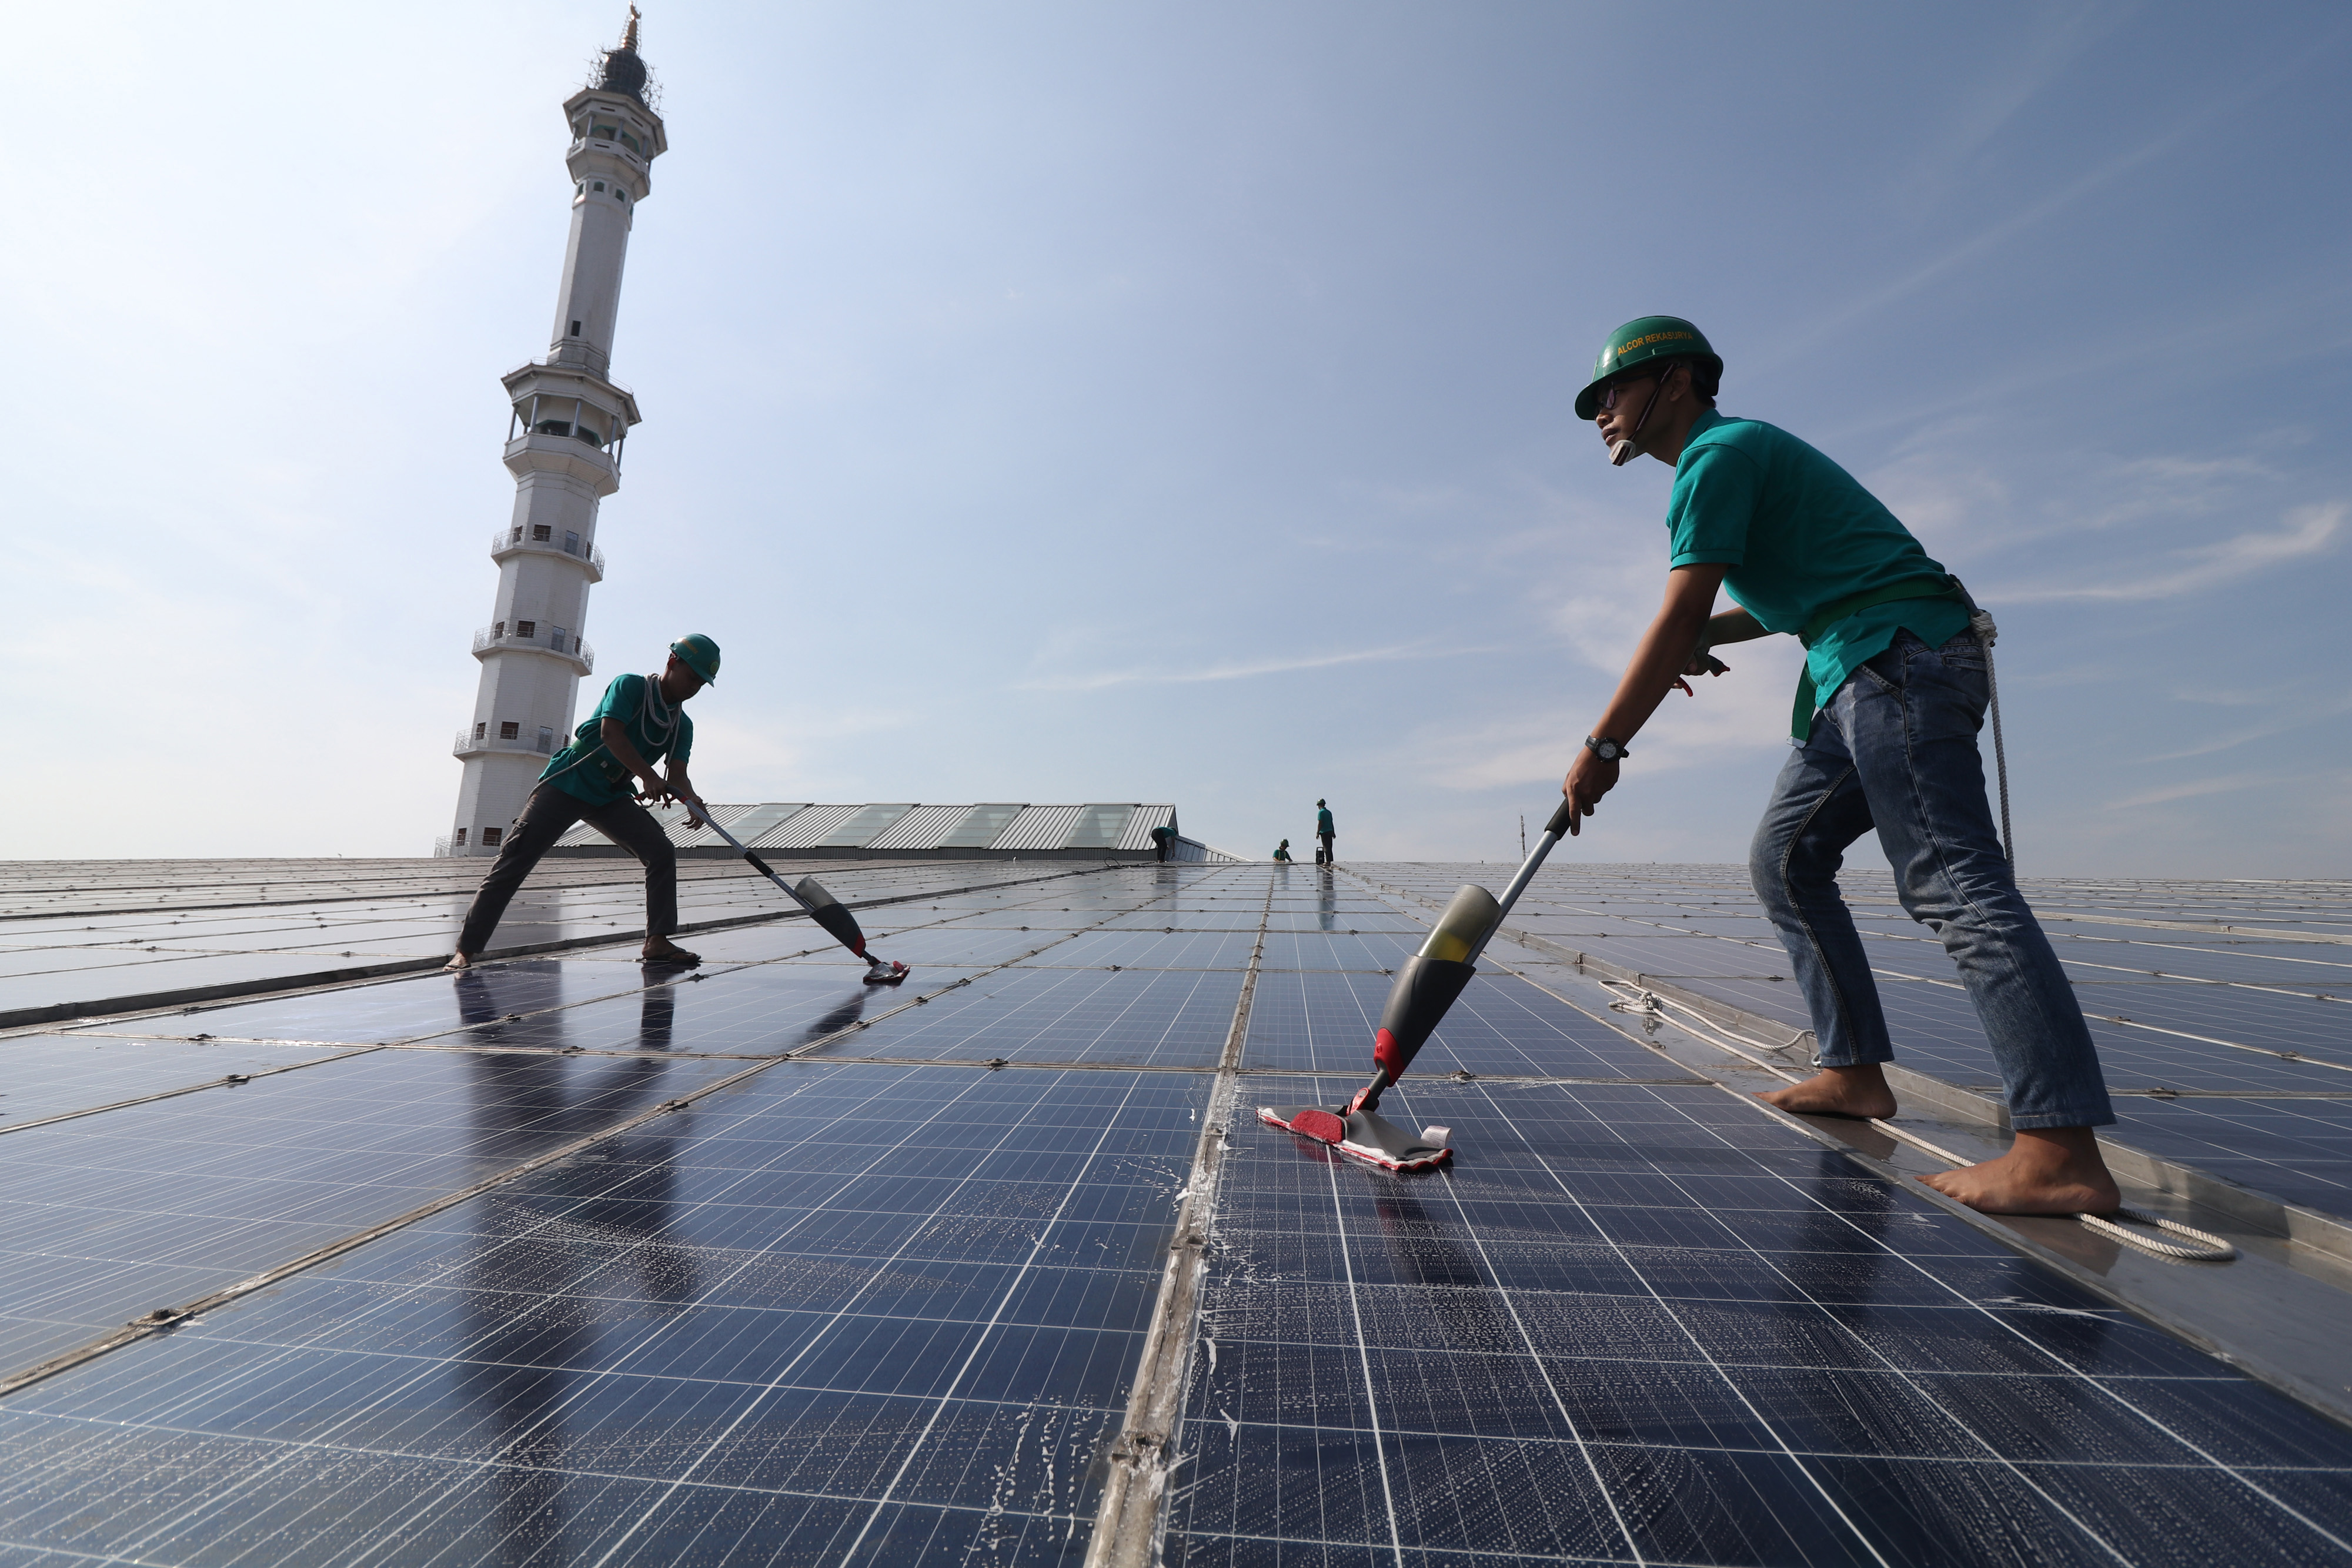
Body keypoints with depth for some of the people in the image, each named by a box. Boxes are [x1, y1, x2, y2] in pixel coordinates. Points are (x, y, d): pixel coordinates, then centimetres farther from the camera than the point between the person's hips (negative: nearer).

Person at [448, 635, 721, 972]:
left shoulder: (683, 726, 3)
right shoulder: (630, 686, -11)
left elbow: (678, 773, -9)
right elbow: (611, 732, -26)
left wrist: (692, 799, -33)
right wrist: (648, 776, -39)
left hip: (611, 798, 5)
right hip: (567, 783, -5)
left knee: (662, 853, -11)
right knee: (514, 860, -7)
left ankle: (657, 942, -12)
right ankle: (465, 949, 1)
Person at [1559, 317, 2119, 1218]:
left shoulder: (1720, 453, -7)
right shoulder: (1738, 453, 25)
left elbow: (1677, 618, -17)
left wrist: (1603, 747, -16)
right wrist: (1714, 632, 13)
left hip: (1901, 655, -10)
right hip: (1865, 674, 10)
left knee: (1951, 881, -18)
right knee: (1785, 858, 9)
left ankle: (2064, 1153, -18)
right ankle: (1853, 1072, 12)